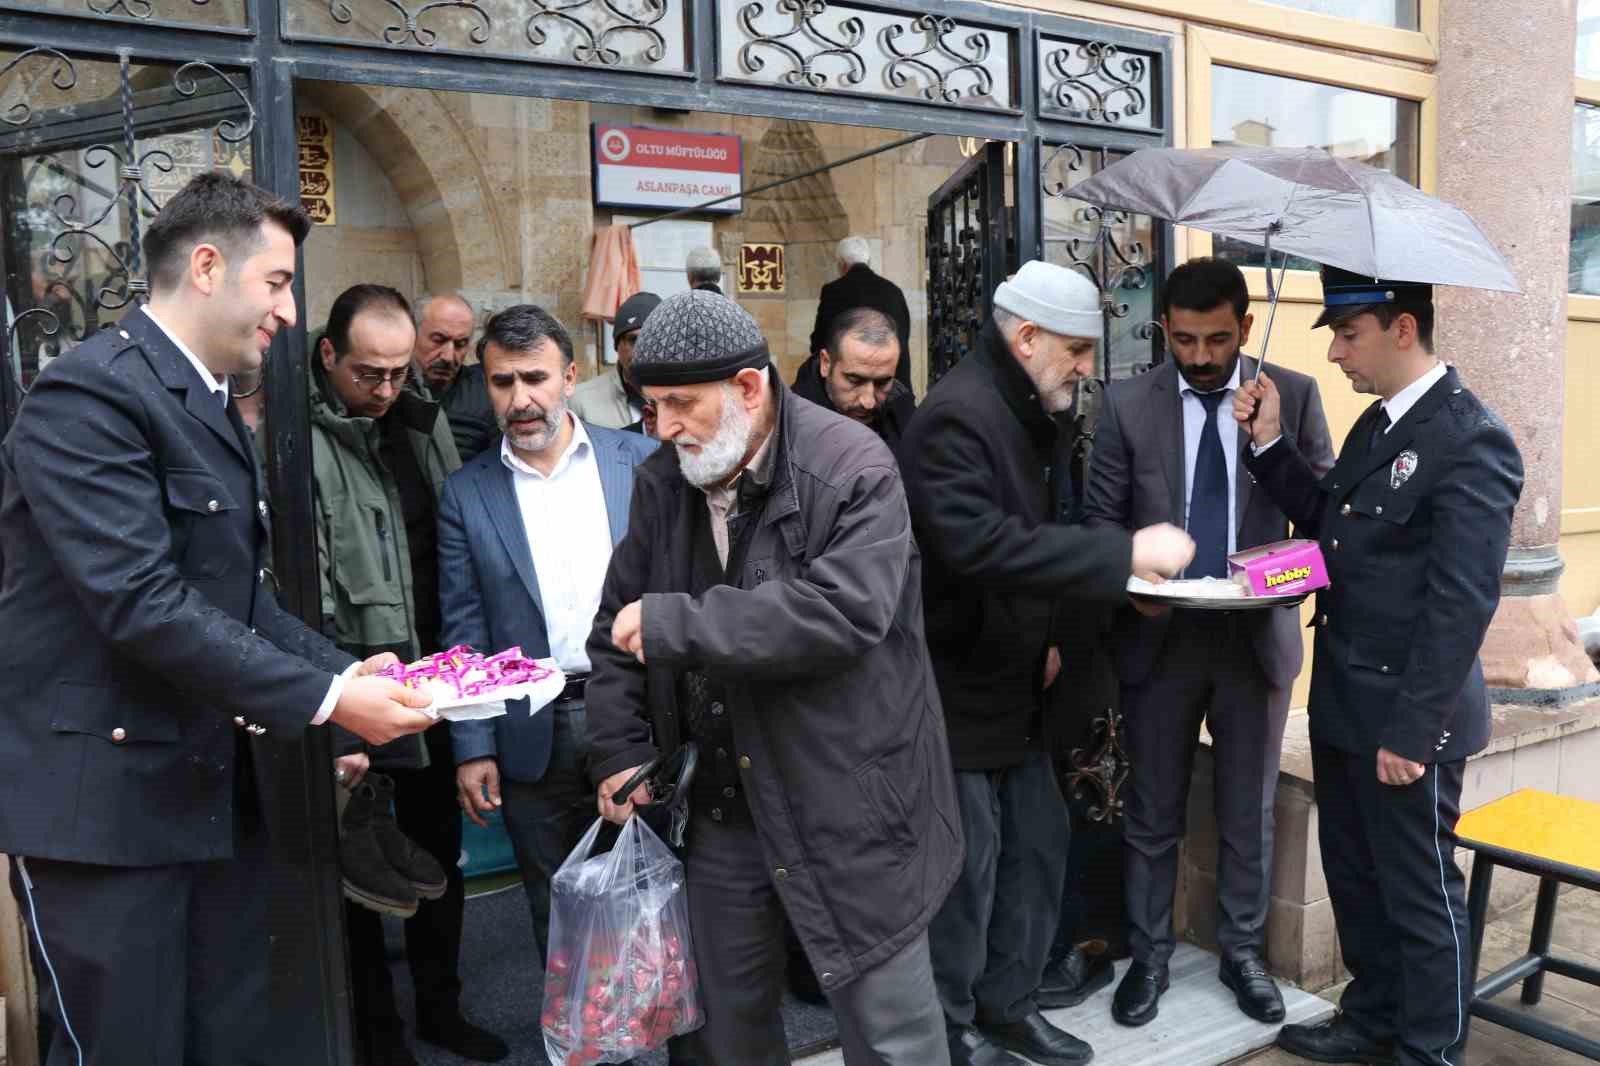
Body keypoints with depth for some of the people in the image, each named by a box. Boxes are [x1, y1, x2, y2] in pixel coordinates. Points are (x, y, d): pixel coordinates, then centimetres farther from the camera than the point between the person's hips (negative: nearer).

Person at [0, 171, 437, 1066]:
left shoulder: (215, 410, 14)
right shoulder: (89, 395, -15)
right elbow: (143, 602, -24)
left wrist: (342, 670, 0)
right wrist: (323, 699, -22)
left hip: (217, 792, 9)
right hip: (105, 803, -8)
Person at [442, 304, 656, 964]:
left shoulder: (641, 461, 0)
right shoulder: (467, 494, 3)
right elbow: (464, 631, 3)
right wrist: (472, 748, -1)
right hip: (532, 734, 1)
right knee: (556, 911, 13)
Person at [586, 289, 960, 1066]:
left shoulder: (852, 469, -16)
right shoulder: (662, 482, 4)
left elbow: (844, 611, -29)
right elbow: (618, 625, 10)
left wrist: (677, 623, -25)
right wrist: (619, 751, 0)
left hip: (848, 803, -5)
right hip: (718, 803, 6)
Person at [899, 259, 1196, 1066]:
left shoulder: (1020, 409, 11)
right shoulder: (956, 416, -21)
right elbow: (982, 545, -34)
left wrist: (1043, 634, 11)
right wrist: (1128, 552, -31)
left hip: (1012, 681, 9)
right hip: (956, 689, -9)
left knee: (1038, 845, 15)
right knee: (966, 867, 4)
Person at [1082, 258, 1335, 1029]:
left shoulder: (1294, 396, -2)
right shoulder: (1128, 405, -3)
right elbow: (1101, 518, -1)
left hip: (1257, 634, 1)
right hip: (1159, 634, 0)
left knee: (1249, 812, 15)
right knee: (1152, 812, 12)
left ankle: (1242, 952, 34)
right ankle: (1148, 955, 29)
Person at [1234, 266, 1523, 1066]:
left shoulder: (1470, 440, -19)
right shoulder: (1375, 423, 9)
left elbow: (1461, 603, -22)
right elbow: (1329, 524, 14)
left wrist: (1411, 730, -20)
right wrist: (1270, 443, 3)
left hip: (1403, 716, -9)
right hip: (1343, 702, 9)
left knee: (1419, 893, 9)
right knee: (1353, 875, 21)